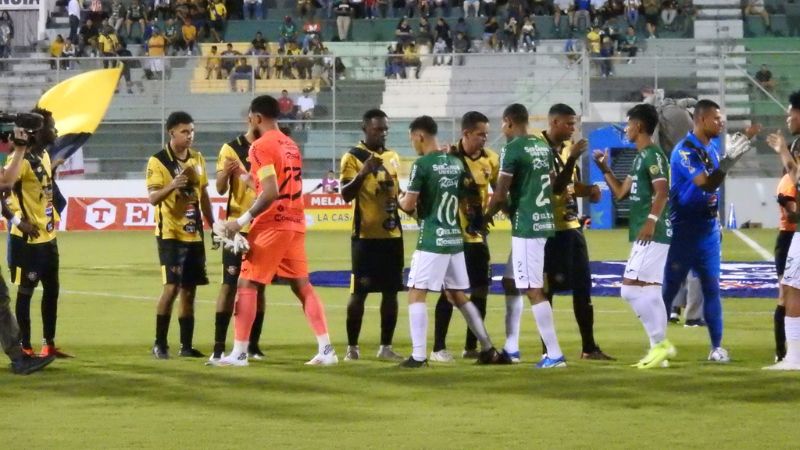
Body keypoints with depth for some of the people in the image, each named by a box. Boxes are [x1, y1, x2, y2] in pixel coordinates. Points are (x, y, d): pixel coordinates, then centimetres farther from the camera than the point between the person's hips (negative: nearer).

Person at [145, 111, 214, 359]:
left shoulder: (197, 158, 10)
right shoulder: (158, 161, -9)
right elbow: (152, 198, -18)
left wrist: (212, 225, 17)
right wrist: (172, 186, -35)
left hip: (194, 234, 6)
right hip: (170, 234, -6)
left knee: (189, 290, 8)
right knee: (172, 286, -12)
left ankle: (186, 346, 13)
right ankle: (160, 344, -3)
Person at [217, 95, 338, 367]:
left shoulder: (261, 146, -11)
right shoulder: (291, 145, 15)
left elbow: (270, 192, -20)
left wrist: (242, 221, -18)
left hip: (271, 225, -8)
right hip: (294, 223, 8)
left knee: (247, 285, 0)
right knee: (302, 286, 9)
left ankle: (239, 353, -2)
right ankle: (326, 350, 2)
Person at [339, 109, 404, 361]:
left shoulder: (393, 157, 13)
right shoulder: (353, 157, -6)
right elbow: (346, 195, -16)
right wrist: (363, 172, -28)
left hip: (392, 234, 6)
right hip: (365, 235, -6)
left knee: (391, 291, 6)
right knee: (359, 291, -2)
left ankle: (386, 347, 13)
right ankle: (352, 347, 4)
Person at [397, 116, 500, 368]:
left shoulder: (422, 165, -11)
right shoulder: (456, 163, 10)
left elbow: (409, 205, -13)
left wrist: (401, 200, 11)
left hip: (432, 240, -7)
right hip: (455, 238, 7)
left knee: (416, 294, -1)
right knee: (458, 296, 17)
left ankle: (418, 356, -8)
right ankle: (488, 349, 18)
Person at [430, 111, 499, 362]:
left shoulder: (491, 159, 3)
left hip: (478, 235, 6)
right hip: (453, 235, -6)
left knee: (481, 290, 6)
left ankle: (471, 347, 16)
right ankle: (438, 348, 4)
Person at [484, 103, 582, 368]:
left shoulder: (512, 149, -13)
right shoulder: (543, 147, 12)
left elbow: (500, 195, -14)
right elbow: (557, 188, 18)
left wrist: (487, 216, 4)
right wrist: (572, 160, 27)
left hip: (526, 226, -9)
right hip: (544, 222, 9)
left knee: (533, 290, -6)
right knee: (510, 282, 20)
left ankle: (554, 355, -8)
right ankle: (511, 349, 24)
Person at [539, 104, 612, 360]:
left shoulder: (568, 147, 13)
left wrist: (589, 190, 2)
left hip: (572, 227, 8)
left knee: (583, 286, 10)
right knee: (546, 289, 0)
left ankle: (589, 347, 18)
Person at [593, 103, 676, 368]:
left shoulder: (653, 155, -11)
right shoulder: (640, 157, 19)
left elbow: (662, 192, -23)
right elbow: (620, 193, 25)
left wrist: (651, 220, -33)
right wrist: (604, 169, 22)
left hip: (652, 234, -10)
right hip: (645, 235, 10)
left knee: (631, 288, -12)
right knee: (648, 291, 10)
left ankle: (660, 343, -9)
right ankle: (659, 348, 12)